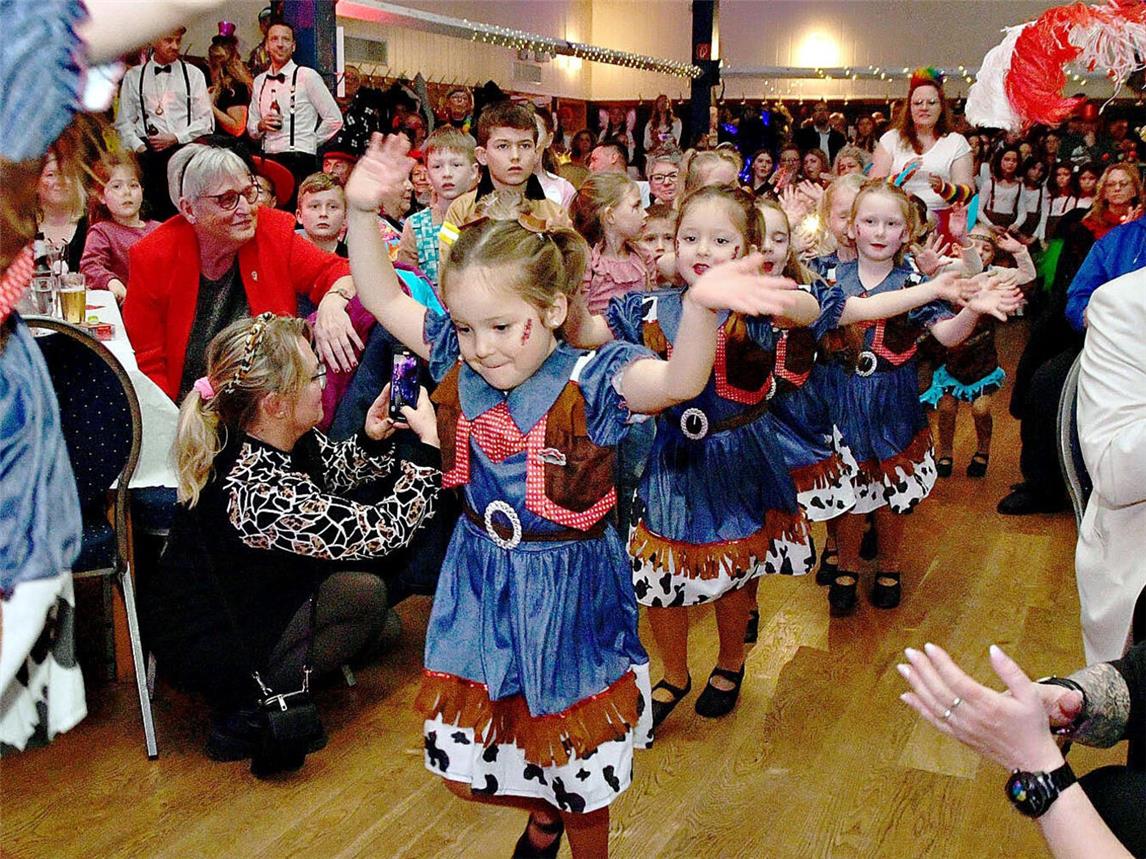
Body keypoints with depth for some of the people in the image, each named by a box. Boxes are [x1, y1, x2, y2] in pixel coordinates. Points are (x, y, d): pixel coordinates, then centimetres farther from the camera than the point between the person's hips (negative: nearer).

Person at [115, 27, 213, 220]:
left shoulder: (193, 74, 15)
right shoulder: (134, 76, 16)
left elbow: (206, 121, 8)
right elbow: (124, 121, 13)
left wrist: (175, 138, -4)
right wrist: (139, 147, -5)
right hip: (147, 151, 1)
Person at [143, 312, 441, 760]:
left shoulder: (273, 437, -11)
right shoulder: (258, 491, -36)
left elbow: (334, 470, 11)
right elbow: (382, 531, -29)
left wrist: (373, 437, -9)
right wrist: (428, 442, -21)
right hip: (212, 651, -8)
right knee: (368, 595, -11)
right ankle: (251, 708, -6)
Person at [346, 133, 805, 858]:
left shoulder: (590, 382, -21)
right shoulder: (458, 364, -7)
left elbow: (677, 382, -38)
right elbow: (385, 299, 0)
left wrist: (700, 308, -57)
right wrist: (363, 213, -13)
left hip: (568, 591, -4)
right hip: (479, 583, 5)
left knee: (582, 782, 15)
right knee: (464, 769, 17)